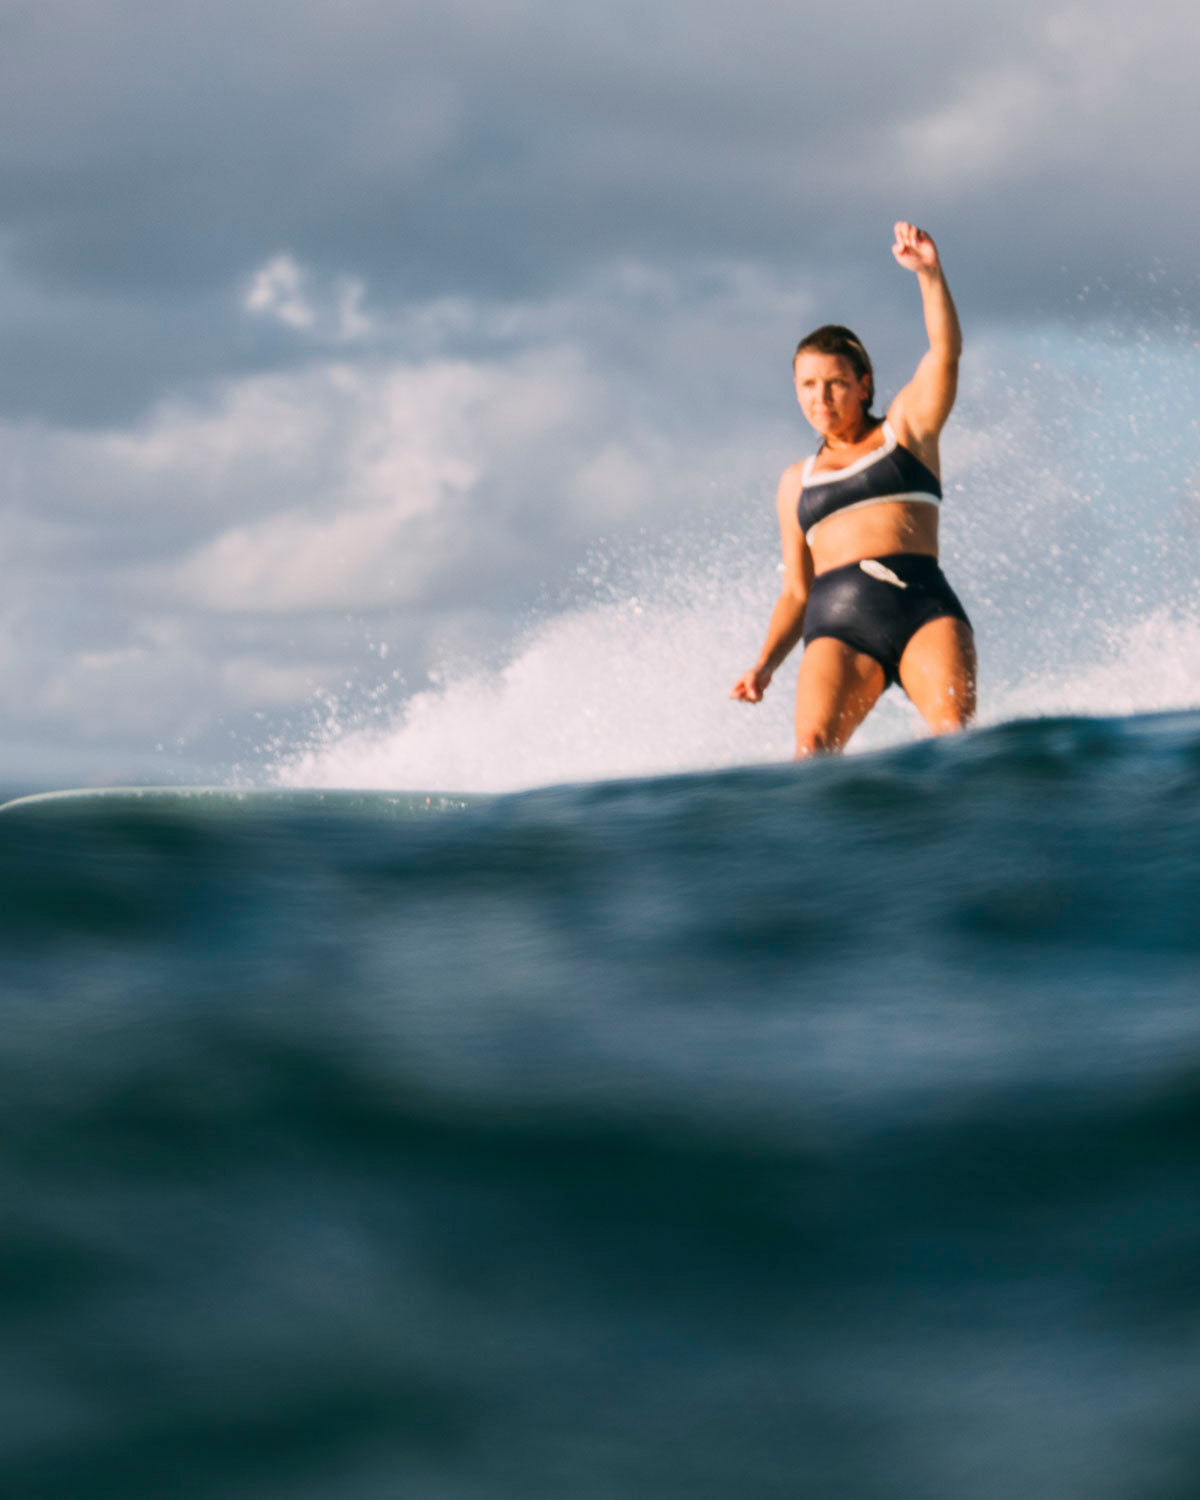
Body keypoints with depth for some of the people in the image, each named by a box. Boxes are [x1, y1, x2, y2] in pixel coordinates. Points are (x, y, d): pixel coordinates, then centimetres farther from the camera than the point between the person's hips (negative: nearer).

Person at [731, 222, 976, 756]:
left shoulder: (906, 426, 19)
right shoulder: (797, 482, 25)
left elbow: (945, 350, 2)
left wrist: (928, 272, -14)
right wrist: (766, 664, 8)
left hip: (926, 608, -2)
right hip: (839, 622, 2)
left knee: (954, 727, -29)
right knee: (813, 746, -26)